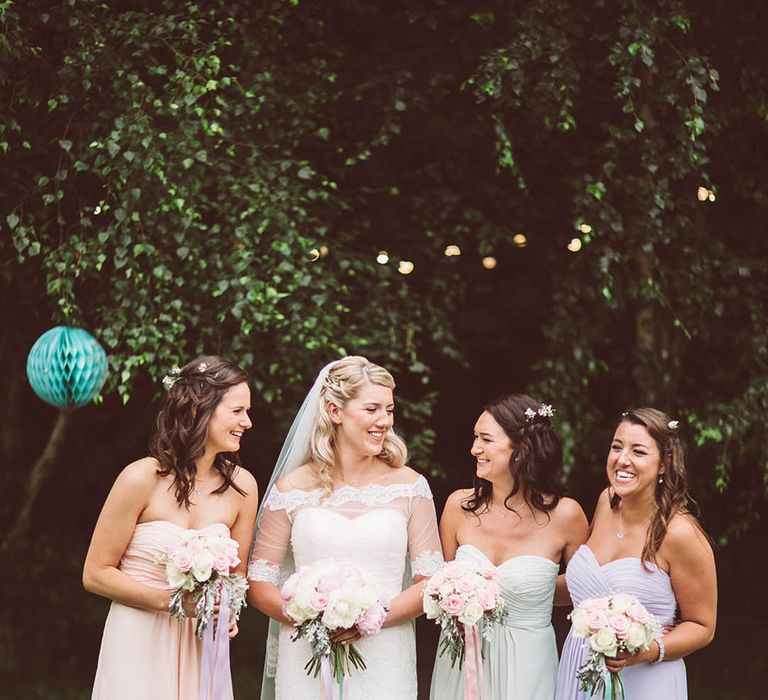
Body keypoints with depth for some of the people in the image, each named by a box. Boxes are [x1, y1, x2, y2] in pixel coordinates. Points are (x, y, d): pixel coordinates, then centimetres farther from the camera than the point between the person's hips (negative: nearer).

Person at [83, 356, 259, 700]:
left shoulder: (241, 486, -2)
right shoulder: (143, 478, -13)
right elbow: (96, 574, -8)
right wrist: (173, 601, -17)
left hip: (201, 644, 4)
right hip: (139, 643, -4)